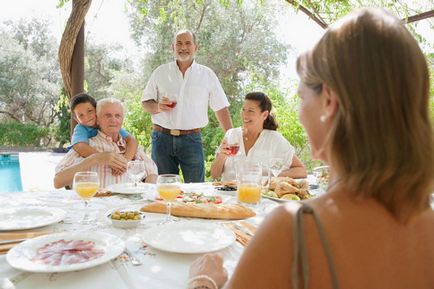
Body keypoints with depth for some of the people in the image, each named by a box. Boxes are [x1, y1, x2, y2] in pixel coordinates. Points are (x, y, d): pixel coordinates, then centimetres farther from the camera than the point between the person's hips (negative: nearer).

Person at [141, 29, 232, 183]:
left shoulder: (207, 75, 6)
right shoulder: (160, 72, 9)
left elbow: (221, 108, 5)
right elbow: (146, 103, 12)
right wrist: (158, 107, -12)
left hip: (192, 139, -1)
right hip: (162, 138, 1)